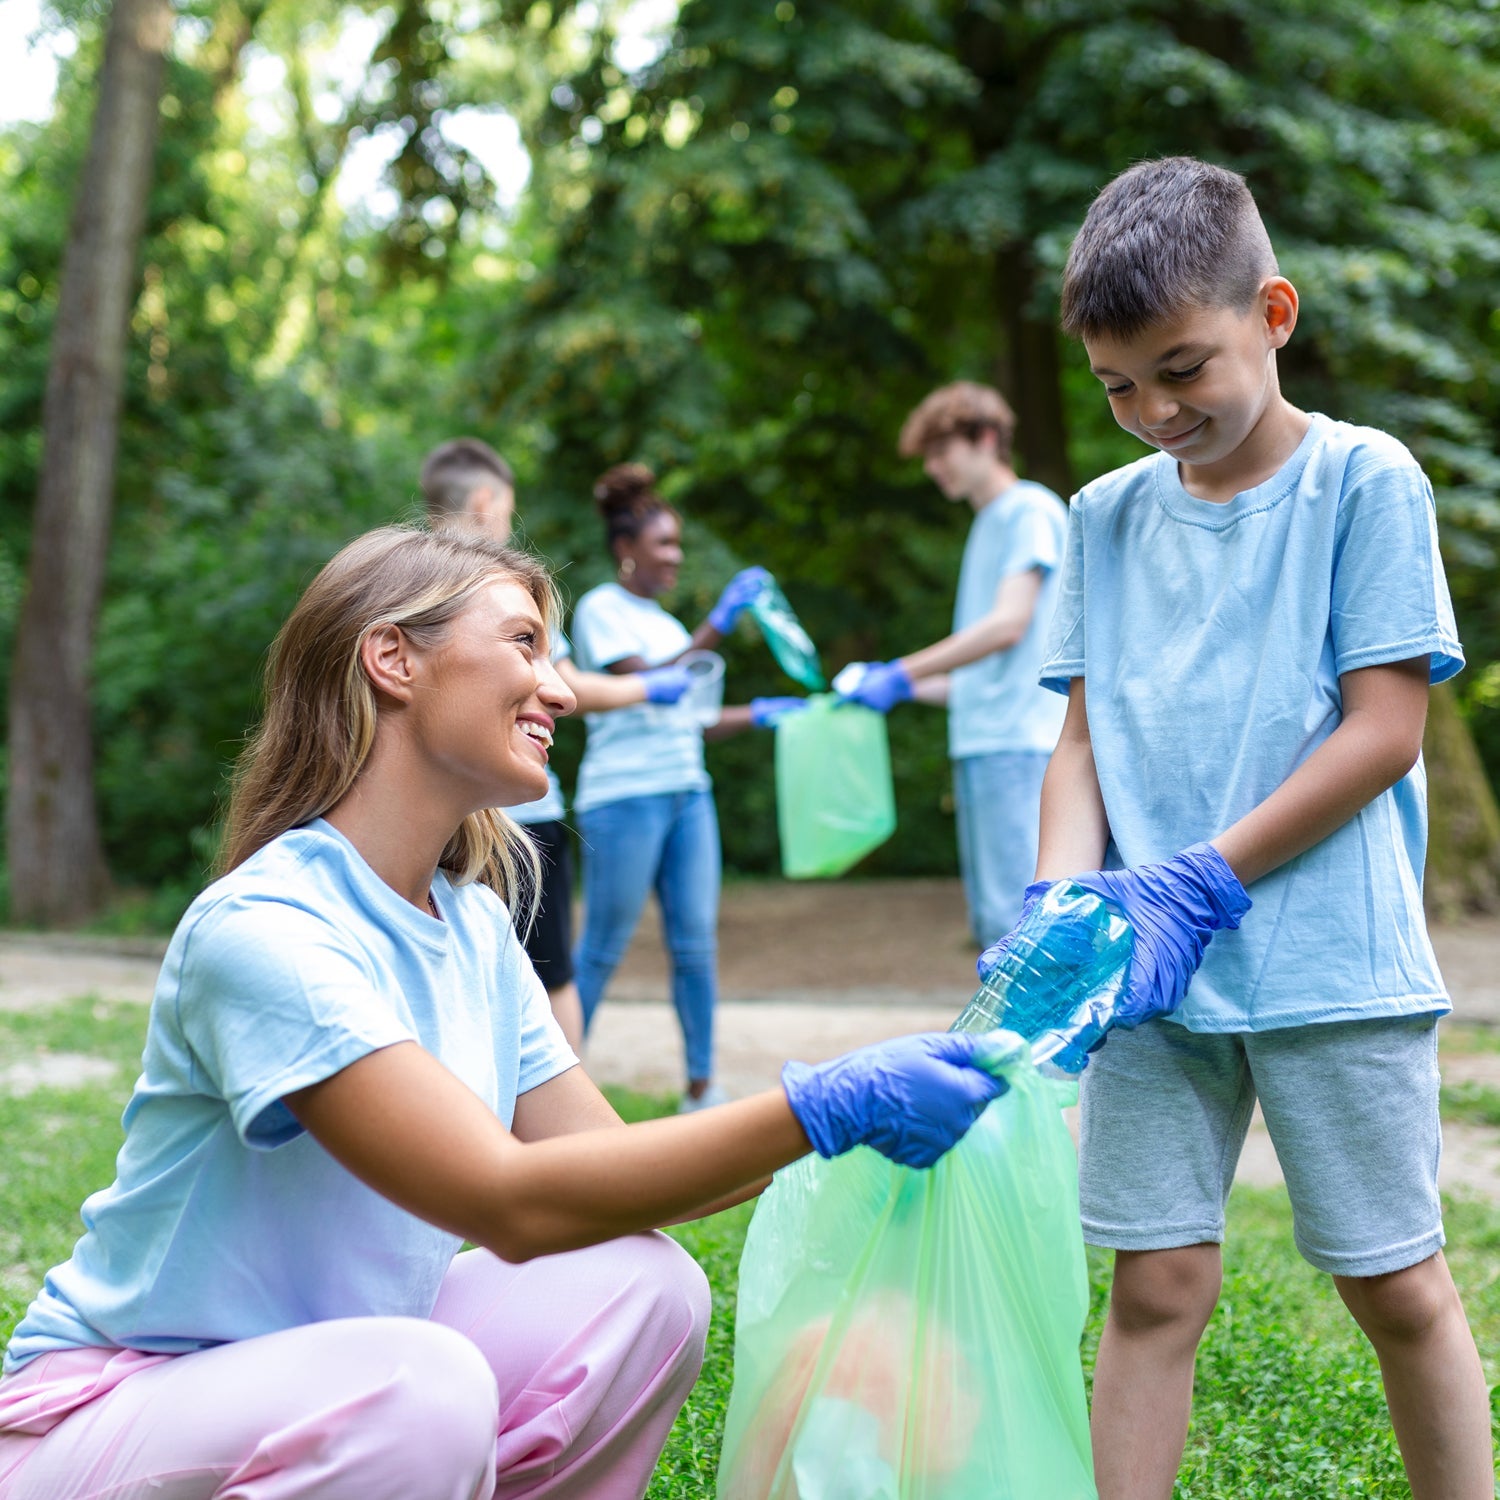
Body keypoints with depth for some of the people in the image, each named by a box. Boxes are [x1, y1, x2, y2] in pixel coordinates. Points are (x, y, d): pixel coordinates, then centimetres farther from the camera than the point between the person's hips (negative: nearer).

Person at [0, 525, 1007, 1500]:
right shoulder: (262, 931, -25)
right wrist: (823, 1108, -31)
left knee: (642, 1289, -11)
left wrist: (874, 1105, -10)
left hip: (341, 1375, 8)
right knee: (418, 1389, -35)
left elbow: (609, 1173, 0)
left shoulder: (474, 928, 3)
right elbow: (512, 1202, -30)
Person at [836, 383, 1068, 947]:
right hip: (979, 747, 9)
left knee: (1014, 913, -13)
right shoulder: (987, 526, 24)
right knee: (991, 919, 7)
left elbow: (1009, 624, -14)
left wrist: (902, 673, -13)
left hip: (1019, 742, -9)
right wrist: (903, 688, 17)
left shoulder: (1031, 510, -2)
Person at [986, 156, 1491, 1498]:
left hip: (1331, 952, -3)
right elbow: (1083, 737, 10)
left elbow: (1385, 728, -8)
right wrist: (1060, 903, -8)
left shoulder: (1366, 481, -3)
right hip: (1153, 965, 3)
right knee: (1157, 1285, 4)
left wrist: (1203, 881, -13)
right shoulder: (1107, 516, 10)